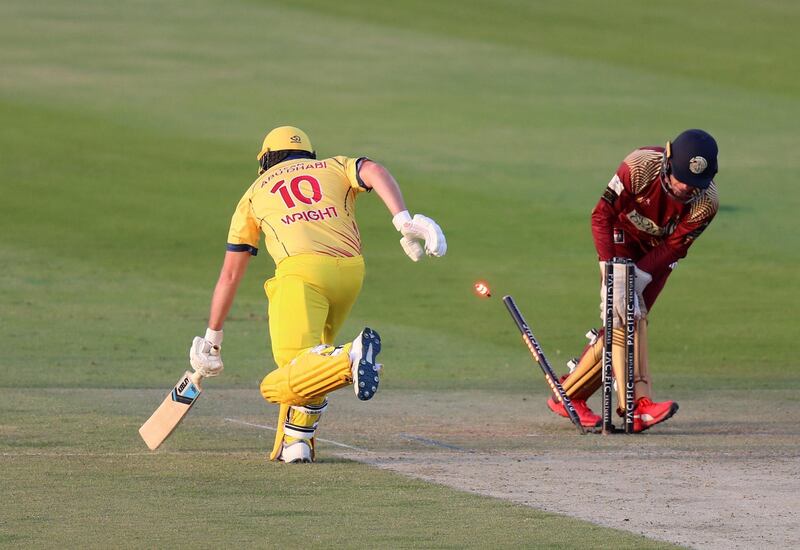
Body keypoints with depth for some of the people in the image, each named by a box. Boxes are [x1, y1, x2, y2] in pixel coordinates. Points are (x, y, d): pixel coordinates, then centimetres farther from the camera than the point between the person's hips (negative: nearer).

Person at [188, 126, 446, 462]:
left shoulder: (255, 193, 28)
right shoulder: (334, 168, 29)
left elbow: (230, 274, 28)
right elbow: (373, 171, 5)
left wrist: (212, 339, 35)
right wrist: (404, 221, -9)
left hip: (302, 270, -3)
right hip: (350, 271, 3)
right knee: (315, 352, 26)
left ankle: (351, 359, -42)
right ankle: (296, 443, 11)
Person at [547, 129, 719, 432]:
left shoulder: (706, 202, -27)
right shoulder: (640, 166, -33)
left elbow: (673, 247, -20)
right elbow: (602, 216, -27)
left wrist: (638, 278, -33)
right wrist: (613, 275, -34)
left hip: (659, 254, 3)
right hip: (623, 239, -3)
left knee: (625, 318, -7)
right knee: (627, 316, -20)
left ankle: (568, 397, 3)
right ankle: (638, 403, -28)